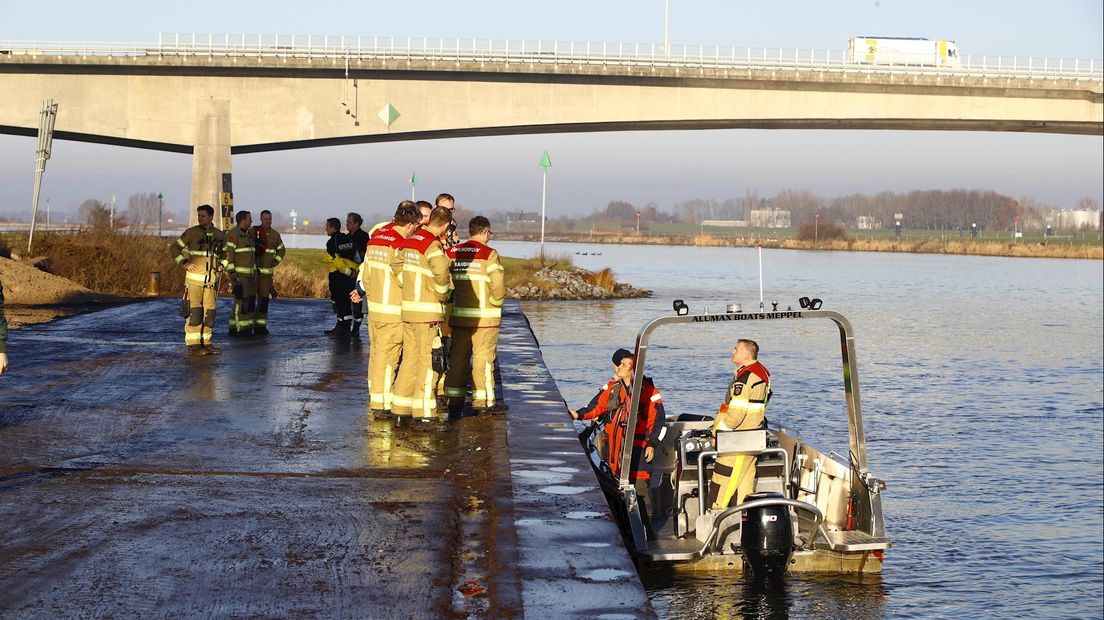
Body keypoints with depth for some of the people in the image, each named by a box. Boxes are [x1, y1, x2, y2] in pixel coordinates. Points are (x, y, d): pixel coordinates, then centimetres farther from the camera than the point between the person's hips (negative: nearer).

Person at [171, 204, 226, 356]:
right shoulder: (191, 233, -3)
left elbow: (224, 253, 27)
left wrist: (221, 265, 10)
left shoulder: (220, 235, 9)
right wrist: (185, 263, -7)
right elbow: (175, 248, 4)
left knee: (209, 311, 5)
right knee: (194, 311, -8)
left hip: (211, 280, 4)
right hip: (194, 279, -4)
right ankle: (193, 345, -6)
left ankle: (205, 343, 13)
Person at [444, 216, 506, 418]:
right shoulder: (489, 254, -10)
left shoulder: (452, 253, 5)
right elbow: (498, 283, -16)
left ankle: (454, 399, 14)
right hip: (484, 316, -5)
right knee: (483, 356, 2)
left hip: (458, 315, 5)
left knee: (458, 355, 11)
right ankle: (483, 401, 4)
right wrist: (496, 302, 1)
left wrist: (449, 300, 15)